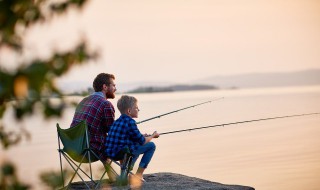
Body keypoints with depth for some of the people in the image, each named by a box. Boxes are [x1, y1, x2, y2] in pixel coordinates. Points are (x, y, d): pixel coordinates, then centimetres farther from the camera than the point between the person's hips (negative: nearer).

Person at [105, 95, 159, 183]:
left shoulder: (117, 121, 13)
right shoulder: (130, 122, -12)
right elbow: (142, 142, -5)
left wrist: (142, 136, 26)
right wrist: (153, 136, 13)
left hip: (110, 152, 9)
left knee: (136, 145, 35)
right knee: (151, 145, 3)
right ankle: (139, 175, 5)